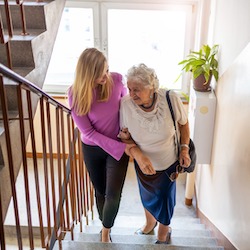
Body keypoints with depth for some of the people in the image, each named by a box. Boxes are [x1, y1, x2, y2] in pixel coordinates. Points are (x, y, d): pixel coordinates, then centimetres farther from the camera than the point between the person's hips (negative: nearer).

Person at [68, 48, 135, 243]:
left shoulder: (117, 80, -18)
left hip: (119, 145, 1)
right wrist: (122, 148, -23)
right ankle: (105, 228, 45)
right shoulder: (76, 94, -22)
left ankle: (106, 232, 26)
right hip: (92, 149, 0)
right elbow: (89, 132, -19)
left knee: (113, 195, -5)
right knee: (100, 191, 17)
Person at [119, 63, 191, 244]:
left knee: (165, 198, 18)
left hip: (169, 163, -1)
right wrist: (139, 155, -32)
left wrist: (185, 149, -14)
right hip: (143, 163, 2)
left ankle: (164, 231, 52)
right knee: (147, 196, 27)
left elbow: (183, 123, -8)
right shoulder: (126, 104, -28)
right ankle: (150, 223, 62)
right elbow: (125, 137, -15)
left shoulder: (171, 99, -30)